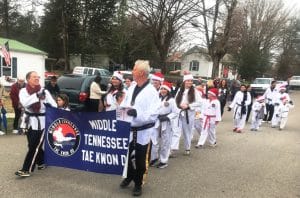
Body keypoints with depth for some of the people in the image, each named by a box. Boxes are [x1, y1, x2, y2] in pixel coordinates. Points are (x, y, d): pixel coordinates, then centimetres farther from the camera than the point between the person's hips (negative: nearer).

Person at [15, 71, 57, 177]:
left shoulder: (44, 91, -4)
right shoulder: (23, 91, -1)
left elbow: (54, 105, -5)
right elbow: (25, 103, -21)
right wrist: (37, 95, -32)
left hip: (41, 122, -3)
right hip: (30, 122, 3)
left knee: (34, 146, -2)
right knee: (34, 145, 15)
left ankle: (26, 169, 6)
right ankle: (41, 162, 36)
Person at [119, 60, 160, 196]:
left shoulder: (151, 91, -14)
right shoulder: (132, 88, 7)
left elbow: (153, 113, -20)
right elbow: (124, 104, 15)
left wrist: (137, 113, -32)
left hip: (143, 131, -6)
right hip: (129, 129, 6)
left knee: (140, 159, 10)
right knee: (126, 154, 18)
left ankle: (138, 184, 31)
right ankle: (129, 176, 43)